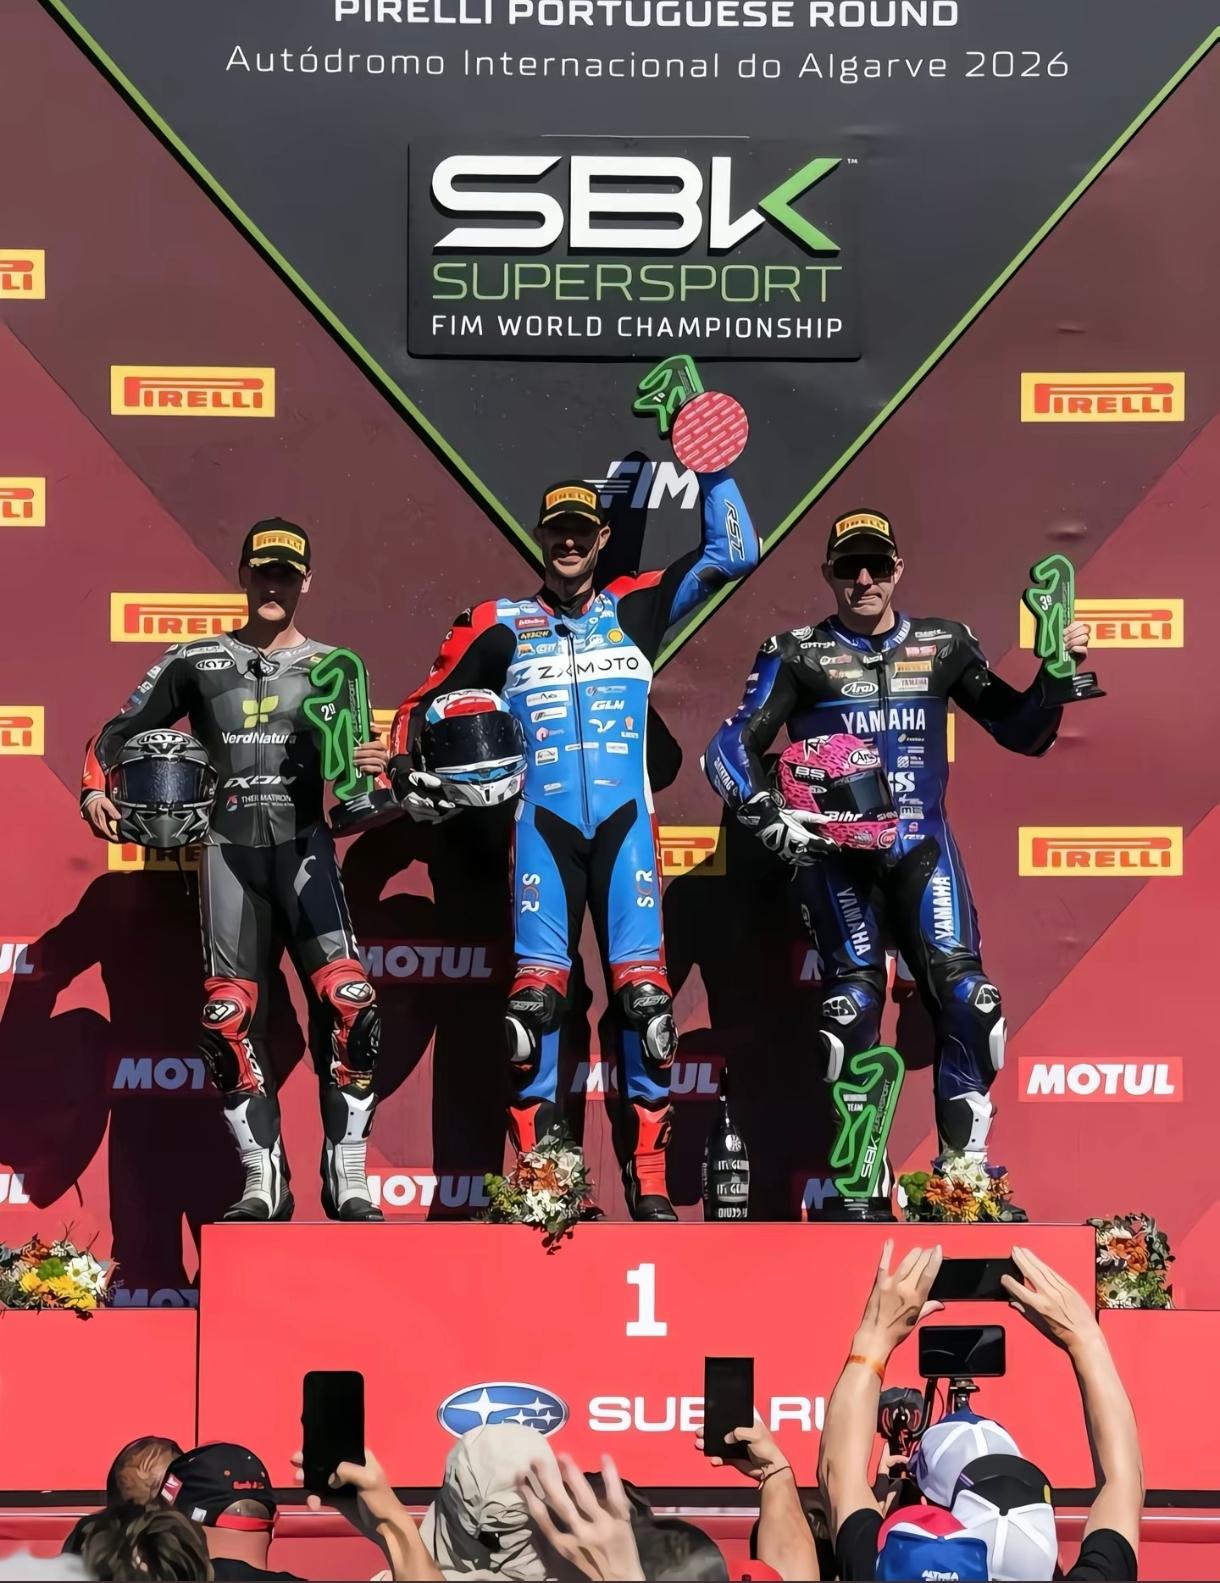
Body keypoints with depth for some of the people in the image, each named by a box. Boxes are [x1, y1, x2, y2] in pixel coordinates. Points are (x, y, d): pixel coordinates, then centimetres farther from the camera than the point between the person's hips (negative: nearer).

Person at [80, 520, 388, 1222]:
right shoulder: (197, 661, 11)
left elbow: (352, 763, 9)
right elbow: (121, 731, 15)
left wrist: (376, 766, -14)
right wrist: (96, 788, -3)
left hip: (304, 847, -1)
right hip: (229, 849, 1)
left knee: (347, 1000, -17)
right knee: (229, 1016, -4)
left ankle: (347, 1174, -9)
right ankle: (264, 1178, 6)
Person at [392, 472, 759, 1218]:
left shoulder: (635, 609, 13)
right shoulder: (501, 624, 12)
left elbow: (732, 555, 11)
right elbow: (424, 704, 17)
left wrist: (714, 475, 4)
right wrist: (407, 766, 0)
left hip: (626, 822, 0)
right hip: (543, 825, 0)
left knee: (645, 996, -8)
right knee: (535, 999, -8)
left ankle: (651, 1184, -4)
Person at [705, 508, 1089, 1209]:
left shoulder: (945, 645, 12)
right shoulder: (797, 654, 5)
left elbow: (1023, 732, 16)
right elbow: (731, 748, 0)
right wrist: (767, 817, -15)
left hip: (922, 845, 2)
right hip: (834, 849, -2)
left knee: (965, 993, -13)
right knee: (855, 1001, -10)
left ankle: (967, 1164, -2)